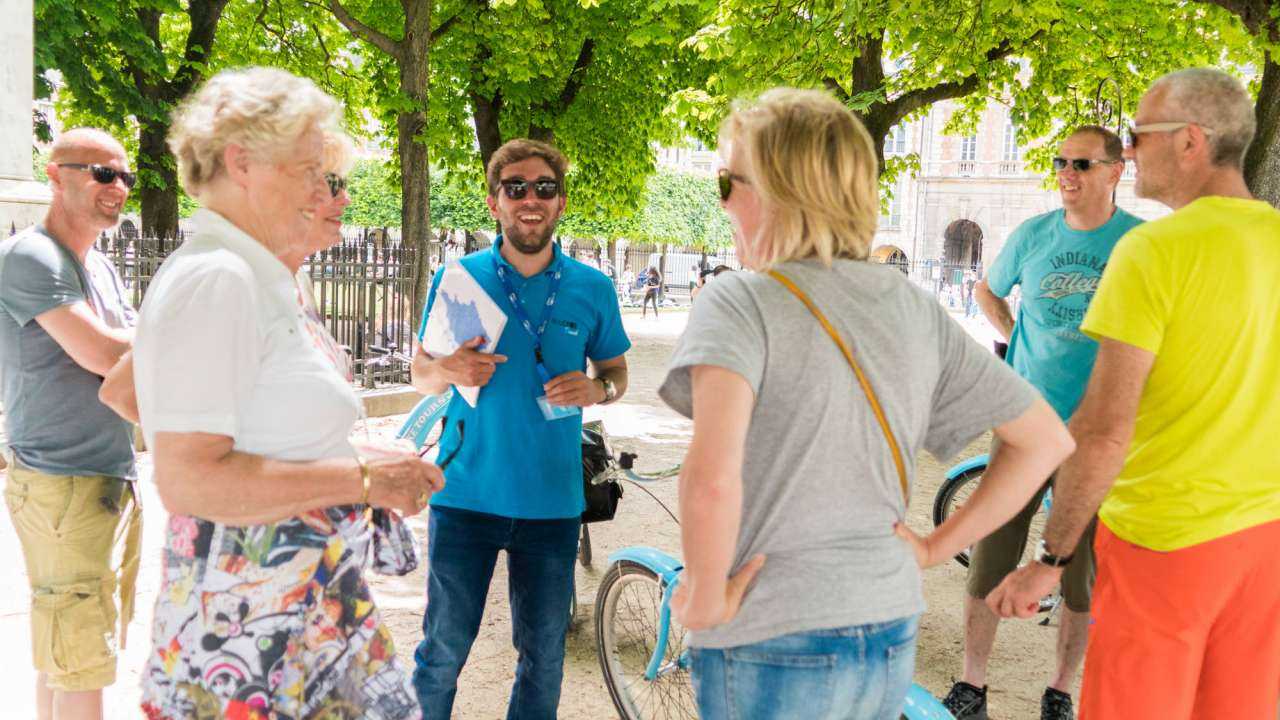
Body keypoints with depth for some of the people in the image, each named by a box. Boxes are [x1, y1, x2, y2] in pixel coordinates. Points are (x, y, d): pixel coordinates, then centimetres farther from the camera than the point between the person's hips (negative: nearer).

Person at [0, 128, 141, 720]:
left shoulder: (100, 267, 15)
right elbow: (103, 354, -19)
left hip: (114, 480, 8)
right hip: (62, 486, -8)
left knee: (61, 653, 16)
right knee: (81, 661, -5)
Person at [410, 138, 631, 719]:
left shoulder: (592, 289, 2)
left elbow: (617, 371, 13)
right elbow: (419, 374, 7)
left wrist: (596, 388, -11)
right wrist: (449, 370, -16)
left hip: (553, 501, 1)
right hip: (466, 495, -1)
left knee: (544, 656, 11)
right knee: (444, 650, 5)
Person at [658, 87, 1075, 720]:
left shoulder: (739, 302, -16)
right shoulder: (915, 309, 3)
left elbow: (712, 478, -32)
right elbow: (1046, 438, 8)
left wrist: (707, 599, -16)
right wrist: (937, 547, 8)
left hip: (771, 648, -6)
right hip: (892, 639, 6)